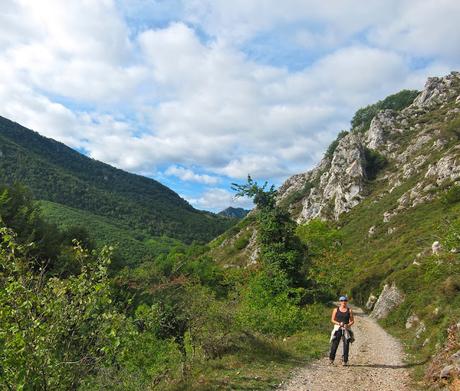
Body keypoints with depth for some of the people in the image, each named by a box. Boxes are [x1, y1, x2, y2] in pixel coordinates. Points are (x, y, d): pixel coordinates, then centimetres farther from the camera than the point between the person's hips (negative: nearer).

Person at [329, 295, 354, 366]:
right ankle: (331, 359, 5)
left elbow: (352, 321, 6)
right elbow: (332, 320, 5)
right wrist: (338, 323, -12)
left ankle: (345, 361, 7)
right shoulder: (336, 310, 5)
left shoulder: (349, 310, 6)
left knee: (346, 345, -2)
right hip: (337, 328, -1)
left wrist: (348, 325, -13)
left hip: (346, 329, 1)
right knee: (335, 344, -6)